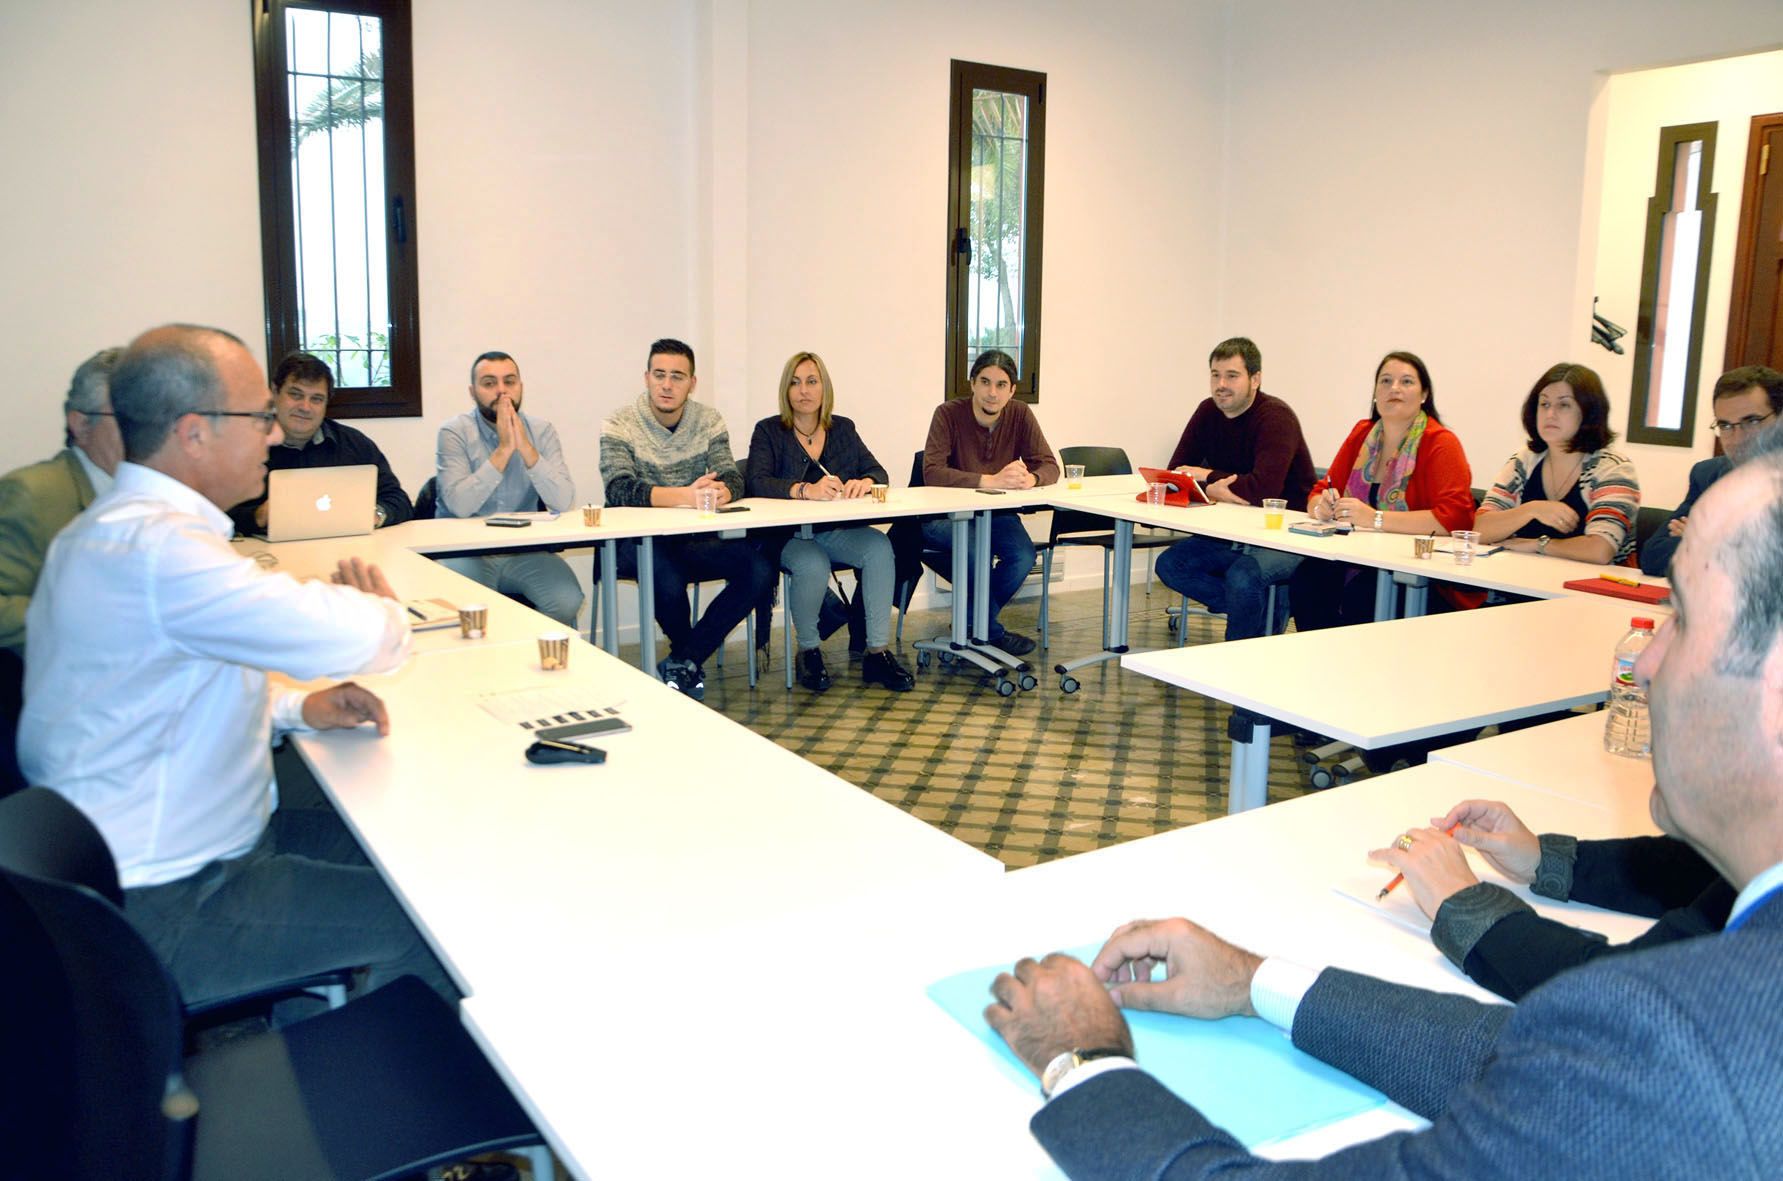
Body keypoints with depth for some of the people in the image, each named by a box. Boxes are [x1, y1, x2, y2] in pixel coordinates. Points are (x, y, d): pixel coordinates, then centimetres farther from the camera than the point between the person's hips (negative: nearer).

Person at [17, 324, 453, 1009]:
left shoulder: (115, 527, 9)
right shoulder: (154, 546, -27)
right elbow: (364, 640, -31)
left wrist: (296, 708, 3)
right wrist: (378, 605, -5)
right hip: (163, 907, -11)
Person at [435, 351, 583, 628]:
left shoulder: (541, 431, 2)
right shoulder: (454, 433, -4)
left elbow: (562, 501, -12)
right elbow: (460, 505, -20)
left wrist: (525, 447, -20)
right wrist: (503, 449, -20)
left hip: (526, 552, 2)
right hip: (468, 551, -2)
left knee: (567, 601, -23)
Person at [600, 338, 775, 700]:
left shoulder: (709, 421, 7)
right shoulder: (619, 425, -6)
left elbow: (732, 477, -4)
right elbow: (619, 489, -21)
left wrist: (723, 491, -31)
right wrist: (683, 496, -38)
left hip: (695, 541, 4)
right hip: (637, 542, -4)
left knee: (759, 570, -20)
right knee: (668, 576, -36)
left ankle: (681, 663, -7)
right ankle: (691, 662, -2)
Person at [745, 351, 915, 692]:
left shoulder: (843, 429, 14)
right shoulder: (768, 431, 2)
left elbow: (878, 472, 7)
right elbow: (756, 483, -15)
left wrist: (865, 482, -19)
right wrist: (806, 490, -32)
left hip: (836, 532, 4)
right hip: (787, 534, -3)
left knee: (880, 547, -26)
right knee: (813, 565, -35)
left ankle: (878, 652, -19)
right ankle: (808, 652, -8)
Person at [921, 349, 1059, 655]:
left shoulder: (1020, 414, -4)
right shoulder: (949, 414, -16)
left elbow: (1049, 466, -6)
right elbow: (931, 472, -28)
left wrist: (1030, 478, -31)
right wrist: (990, 480, -38)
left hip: (997, 514, 4)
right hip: (947, 515, -4)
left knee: (1023, 557, -23)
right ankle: (991, 631, -8)